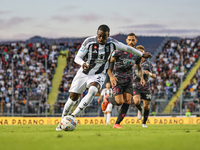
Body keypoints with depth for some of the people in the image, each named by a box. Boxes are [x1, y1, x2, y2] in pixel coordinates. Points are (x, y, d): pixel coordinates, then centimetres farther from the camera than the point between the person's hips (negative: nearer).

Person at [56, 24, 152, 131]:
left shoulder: (112, 43, -11)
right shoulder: (89, 42, -15)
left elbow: (126, 48, 5)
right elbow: (77, 57, -13)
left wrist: (142, 55, 14)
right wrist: (82, 63, -37)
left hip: (98, 75, -1)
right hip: (83, 73, 1)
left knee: (92, 91, -32)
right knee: (73, 97, 1)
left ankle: (73, 116, -30)